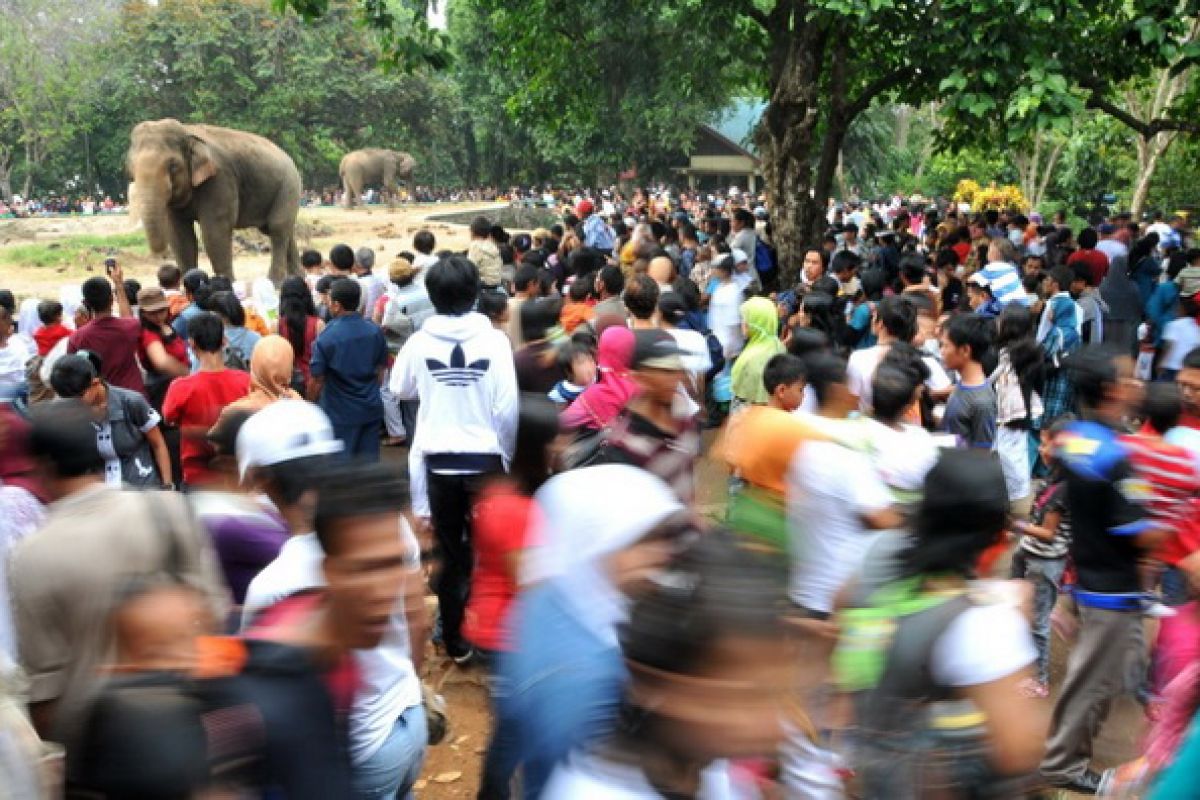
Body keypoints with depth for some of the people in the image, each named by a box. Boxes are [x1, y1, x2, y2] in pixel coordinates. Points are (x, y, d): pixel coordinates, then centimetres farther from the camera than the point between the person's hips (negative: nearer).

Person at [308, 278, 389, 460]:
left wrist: (311, 404, 6)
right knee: (369, 463, 11)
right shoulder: (375, 332, -2)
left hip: (339, 413, -4)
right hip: (370, 409, 4)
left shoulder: (326, 338, -16)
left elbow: (317, 381, -12)